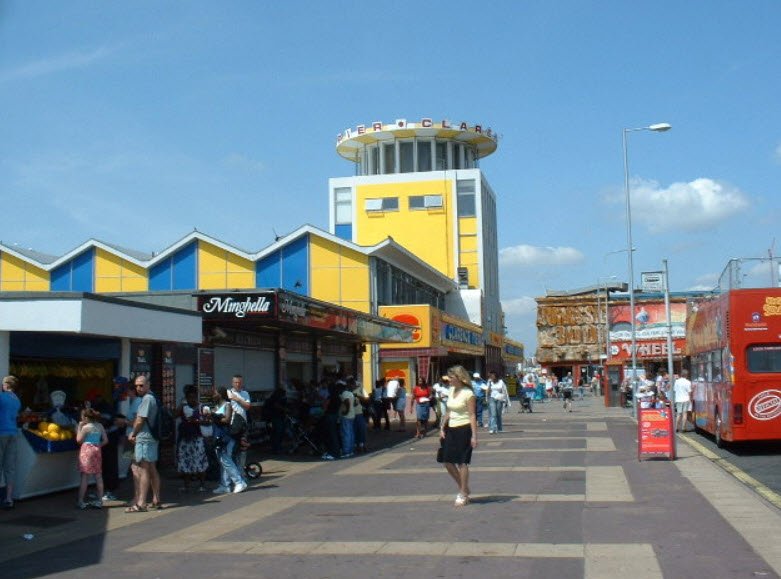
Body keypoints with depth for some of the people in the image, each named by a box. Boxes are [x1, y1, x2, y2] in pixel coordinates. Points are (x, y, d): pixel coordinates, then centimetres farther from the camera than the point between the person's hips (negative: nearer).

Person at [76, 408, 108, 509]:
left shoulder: (85, 427, -9)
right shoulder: (100, 426, 8)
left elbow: (79, 440, -6)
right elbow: (105, 440, 7)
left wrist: (79, 428, 1)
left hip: (87, 450, -6)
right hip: (97, 450, 6)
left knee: (85, 476, -4)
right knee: (98, 476, 8)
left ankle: (80, 501, -2)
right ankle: (99, 501, 11)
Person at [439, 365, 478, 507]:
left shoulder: (468, 394, -13)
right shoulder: (451, 390, 9)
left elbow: (472, 415, -15)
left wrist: (474, 436, -18)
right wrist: (442, 428, 10)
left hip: (464, 429, -8)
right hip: (451, 429, 8)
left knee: (462, 462, -2)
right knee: (447, 461, 7)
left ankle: (463, 494, 11)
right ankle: (463, 488, 24)